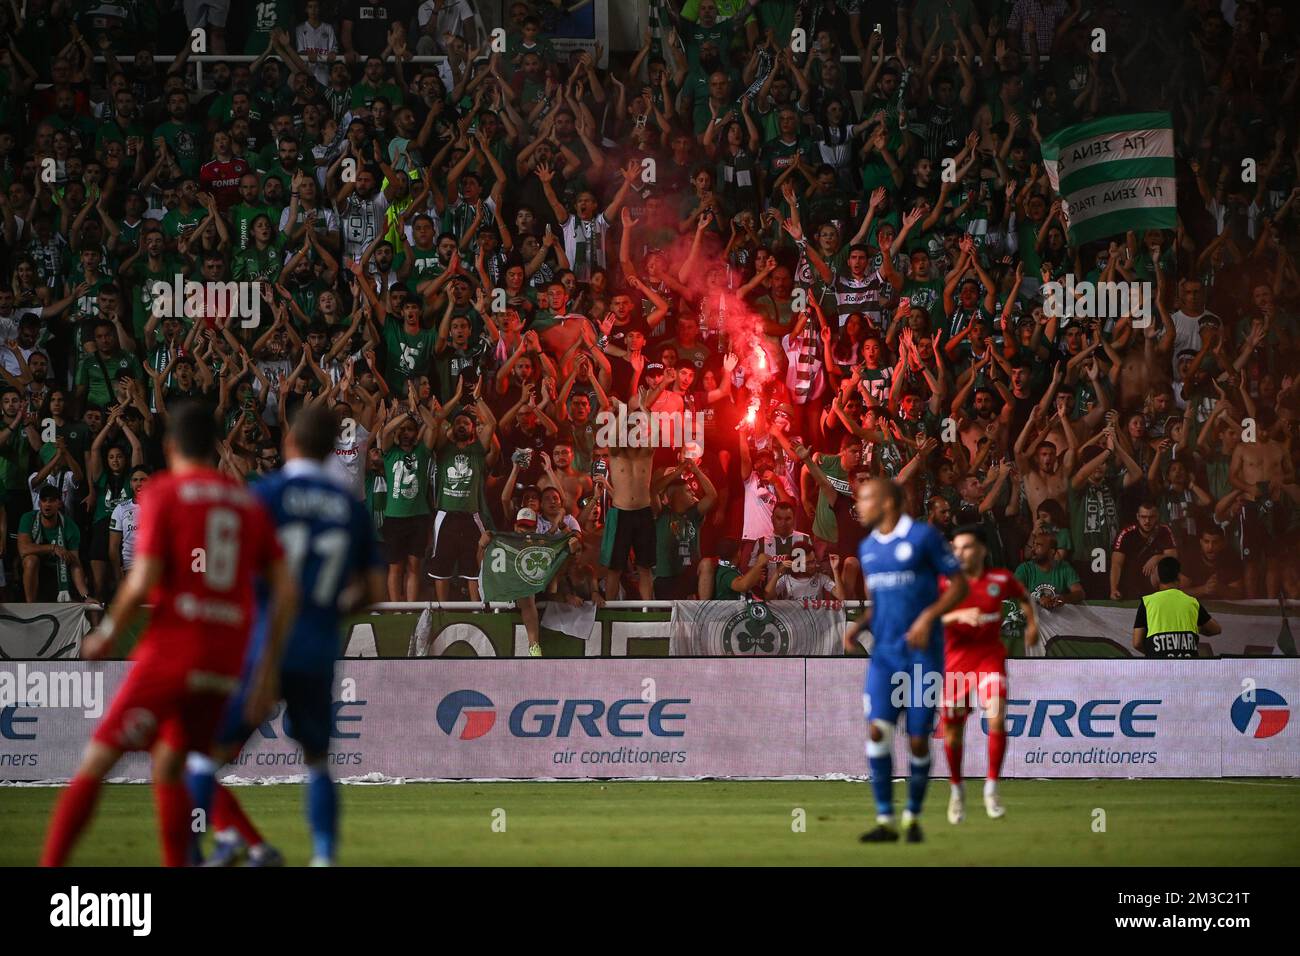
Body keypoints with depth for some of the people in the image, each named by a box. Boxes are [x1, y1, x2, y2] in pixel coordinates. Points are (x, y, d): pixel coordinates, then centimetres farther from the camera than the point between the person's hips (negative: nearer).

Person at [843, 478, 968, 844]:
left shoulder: (924, 537, -7)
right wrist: (858, 625, 3)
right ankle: (884, 820, -10)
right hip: (884, 655, 5)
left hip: (922, 654, -5)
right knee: (877, 729, -13)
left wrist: (928, 617, -18)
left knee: (918, 741, -1)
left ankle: (913, 816, 18)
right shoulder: (867, 548, 12)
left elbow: (959, 586, -5)